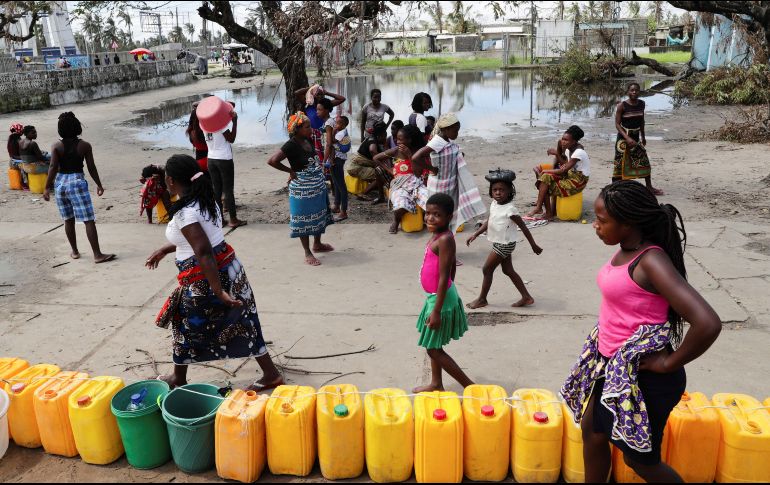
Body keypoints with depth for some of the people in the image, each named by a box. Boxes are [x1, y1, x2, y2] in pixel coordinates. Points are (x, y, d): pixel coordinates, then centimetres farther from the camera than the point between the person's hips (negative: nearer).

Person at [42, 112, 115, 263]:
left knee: (68, 220, 16)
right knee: (89, 220, -5)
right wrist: (99, 184, 9)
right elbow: (91, 168, -2)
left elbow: (53, 167, -7)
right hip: (77, 182, -3)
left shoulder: (57, 146, -1)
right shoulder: (84, 145, -4)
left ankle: (75, 252, 26)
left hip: (60, 183, 3)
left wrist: (47, 187, -4)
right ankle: (97, 255, -9)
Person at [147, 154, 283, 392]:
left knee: (184, 325, 16)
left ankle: (178, 378, 37)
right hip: (229, 267, 8)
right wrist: (164, 250, 27)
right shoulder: (205, 200, 6)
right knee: (242, 322, 14)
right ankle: (271, 374, 19)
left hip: (206, 277, -8)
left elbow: (203, 253, -28)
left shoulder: (184, 213, -22)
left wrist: (219, 291, -28)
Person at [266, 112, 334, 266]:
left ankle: (317, 244, 39)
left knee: (319, 216, 20)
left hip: (318, 186, 8)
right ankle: (308, 253, 14)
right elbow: (272, 161, -28)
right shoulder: (291, 145, -20)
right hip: (302, 190, -8)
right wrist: (291, 171, -16)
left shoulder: (308, 141, 3)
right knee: (304, 220, 3)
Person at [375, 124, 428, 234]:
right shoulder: (396, 151, 2)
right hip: (400, 185, -1)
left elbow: (418, 174, -10)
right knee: (401, 207, -36)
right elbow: (376, 159, 13)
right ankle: (396, 221, 2)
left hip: (416, 183, 1)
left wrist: (409, 155, -13)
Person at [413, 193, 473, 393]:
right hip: (437, 295, 9)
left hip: (440, 297, -9)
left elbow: (444, 277, -25)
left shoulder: (444, 240, -24)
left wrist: (436, 310, -23)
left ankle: (470, 386, 10)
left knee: (434, 349, 3)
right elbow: (452, 268, 13)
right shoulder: (440, 235, 4)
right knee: (433, 346, 21)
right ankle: (436, 384, 37)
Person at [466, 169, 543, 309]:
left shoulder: (510, 209, -23)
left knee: (487, 269, 1)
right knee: (508, 270, 15)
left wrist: (533, 245, -9)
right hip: (499, 244, 8)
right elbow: (489, 221, 14)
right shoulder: (494, 204, 1)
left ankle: (482, 299, 17)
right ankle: (526, 297, 24)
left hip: (505, 245, -8)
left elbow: (523, 227, -16)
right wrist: (475, 234, 8)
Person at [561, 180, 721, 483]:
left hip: (643, 376, -8)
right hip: (612, 366, 8)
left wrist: (669, 363, -20)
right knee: (592, 432, 23)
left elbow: (708, 323, -35)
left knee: (639, 459, 12)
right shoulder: (625, 251, 0)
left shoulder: (651, 261, -26)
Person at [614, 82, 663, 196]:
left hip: (636, 137, 5)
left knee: (645, 162, 6)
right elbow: (617, 124, -14)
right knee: (620, 164, -1)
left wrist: (643, 136, 19)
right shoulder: (622, 105, -13)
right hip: (623, 138, -5)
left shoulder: (641, 104, 3)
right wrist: (627, 138, -24)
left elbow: (641, 121, 15)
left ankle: (649, 187, 20)